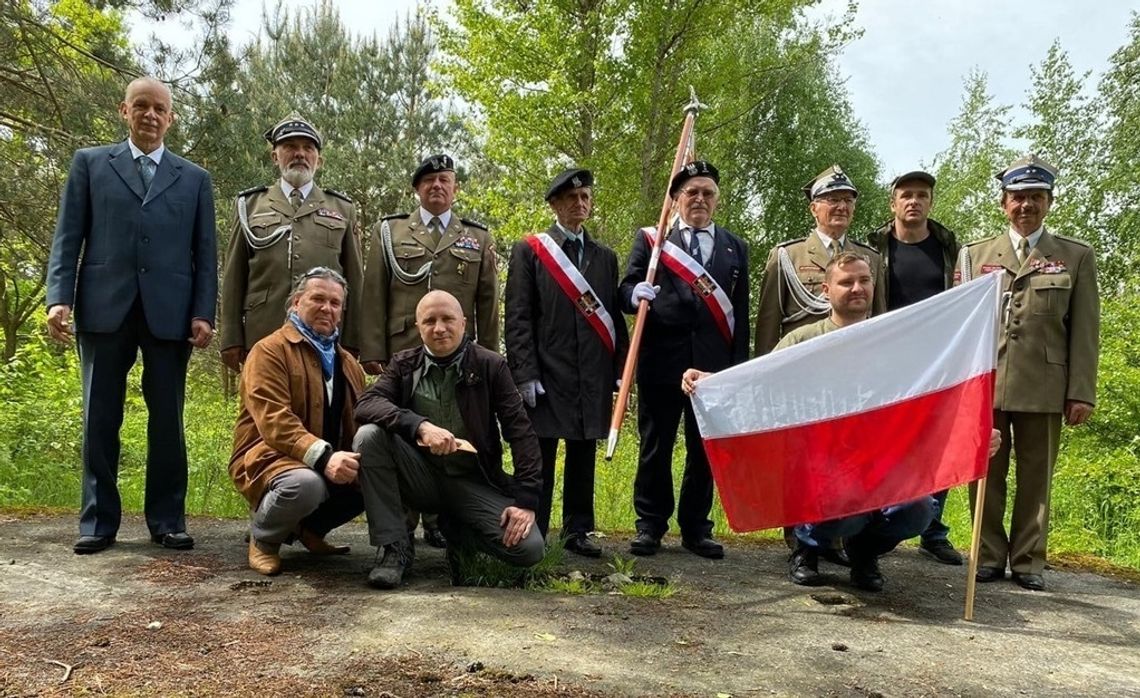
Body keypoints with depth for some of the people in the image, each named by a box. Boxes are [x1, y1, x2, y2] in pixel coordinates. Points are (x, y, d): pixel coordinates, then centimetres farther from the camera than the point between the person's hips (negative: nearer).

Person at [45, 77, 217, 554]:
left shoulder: (194, 178, 15)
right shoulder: (90, 163, 14)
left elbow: (205, 252, 8)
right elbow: (68, 236, 7)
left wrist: (203, 313, -3)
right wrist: (59, 297, -6)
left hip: (169, 313, 0)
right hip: (104, 308, 0)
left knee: (168, 420, 3)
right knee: (99, 418, 4)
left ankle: (167, 520, 10)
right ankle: (98, 520, 13)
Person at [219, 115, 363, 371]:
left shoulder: (342, 209, 14)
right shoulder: (250, 205, 14)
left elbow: (354, 280, 10)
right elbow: (233, 278, 10)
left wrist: (351, 344, 4)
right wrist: (231, 339, 3)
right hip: (263, 335, 0)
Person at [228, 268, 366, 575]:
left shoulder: (347, 362, 18)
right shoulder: (270, 351, -7)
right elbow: (275, 421, -21)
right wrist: (323, 456, -36)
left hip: (334, 462, 7)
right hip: (272, 457, -7)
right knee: (305, 483, -39)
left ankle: (310, 526, 9)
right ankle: (263, 535, -3)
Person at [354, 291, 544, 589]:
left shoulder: (491, 366, -2)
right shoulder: (404, 364, 2)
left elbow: (521, 433, -5)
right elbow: (366, 404, -15)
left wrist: (526, 499, -14)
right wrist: (420, 425, -33)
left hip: (473, 482, 0)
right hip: (421, 477, 1)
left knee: (529, 548, -22)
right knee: (369, 435, -26)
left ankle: (460, 530, 11)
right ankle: (393, 547, -13)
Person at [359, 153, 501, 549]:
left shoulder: (478, 239, 14)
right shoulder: (389, 231, 11)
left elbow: (487, 302, 11)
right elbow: (374, 295, 5)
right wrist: (372, 351, -2)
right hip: (403, 352, 0)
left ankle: (439, 522, 15)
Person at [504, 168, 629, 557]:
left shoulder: (606, 257, 16)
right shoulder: (528, 251, 5)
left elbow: (614, 317, 14)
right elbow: (518, 318, -2)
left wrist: (620, 369, 6)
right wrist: (525, 375, -10)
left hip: (593, 378, 4)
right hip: (546, 375, -3)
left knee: (583, 456, 8)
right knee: (539, 458, 0)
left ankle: (578, 531, 18)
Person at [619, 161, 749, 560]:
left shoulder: (735, 248, 14)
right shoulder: (650, 238, 7)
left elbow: (741, 313, 10)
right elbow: (626, 290, 1)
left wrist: (739, 366, 3)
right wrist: (637, 293, -23)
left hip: (714, 363, 2)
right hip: (661, 360, -2)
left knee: (705, 449, 7)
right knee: (655, 447, 5)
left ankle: (696, 528, 19)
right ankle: (650, 526, 16)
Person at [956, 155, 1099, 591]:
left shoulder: (1077, 257, 10)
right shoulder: (976, 255, 12)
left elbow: (1085, 330, 5)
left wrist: (1082, 392, -2)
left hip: (1044, 386, -1)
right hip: (984, 383, 1)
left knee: (1035, 477, 5)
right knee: (987, 474, 5)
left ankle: (1028, 561, 16)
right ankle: (990, 556, 17)